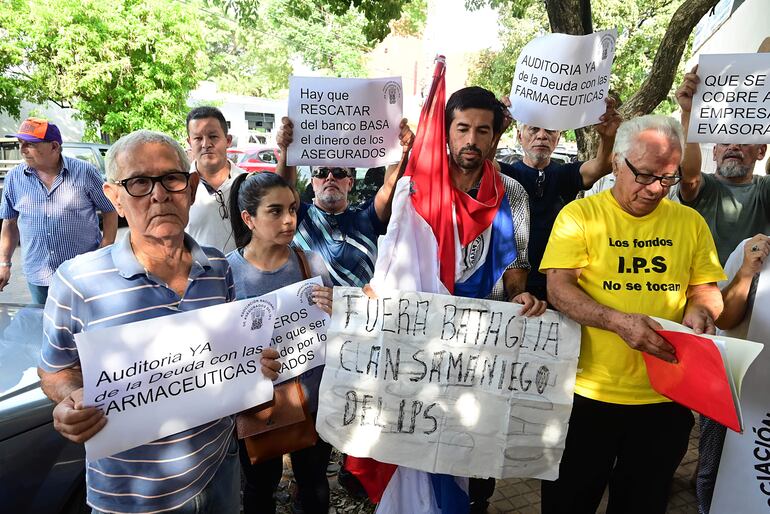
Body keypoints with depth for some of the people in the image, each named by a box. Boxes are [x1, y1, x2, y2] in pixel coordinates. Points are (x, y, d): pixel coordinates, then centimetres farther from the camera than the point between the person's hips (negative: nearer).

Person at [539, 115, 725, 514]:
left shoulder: (690, 222, 5)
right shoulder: (579, 215, -6)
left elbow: (706, 287, 12)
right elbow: (558, 288, -13)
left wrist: (699, 309, -11)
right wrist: (618, 321, -27)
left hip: (666, 397, 3)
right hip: (590, 392, -3)